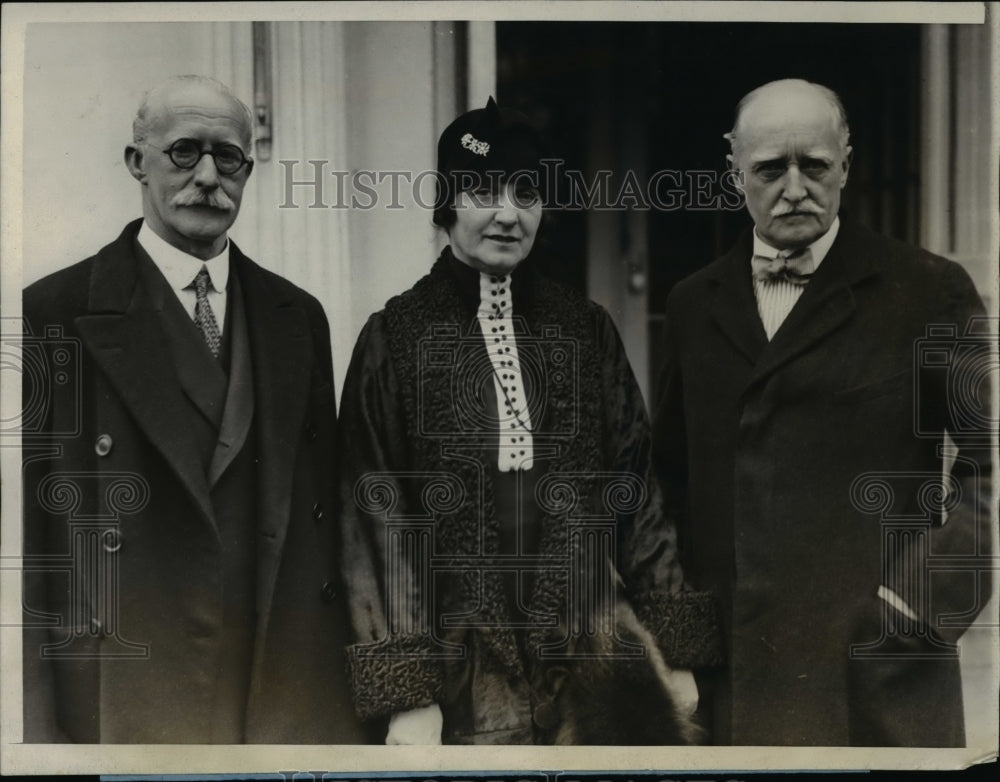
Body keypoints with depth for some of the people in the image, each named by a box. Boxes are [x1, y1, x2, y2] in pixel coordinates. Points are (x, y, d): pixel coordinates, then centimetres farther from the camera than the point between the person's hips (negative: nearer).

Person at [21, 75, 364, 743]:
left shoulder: (298, 317, 9)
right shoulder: (52, 313, -5)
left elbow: (322, 509, 12)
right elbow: (26, 535, -7)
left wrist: (353, 676, 7)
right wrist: (38, 725, -10)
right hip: (128, 709, -4)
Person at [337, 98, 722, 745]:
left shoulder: (587, 331, 6)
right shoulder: (395, 339, -1)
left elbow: (637, 491, 8)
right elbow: (377, 517, -3)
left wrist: (675, 651, 5)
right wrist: (407, 694, -7)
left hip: (599, 654, 2)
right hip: (462, 663, -2)